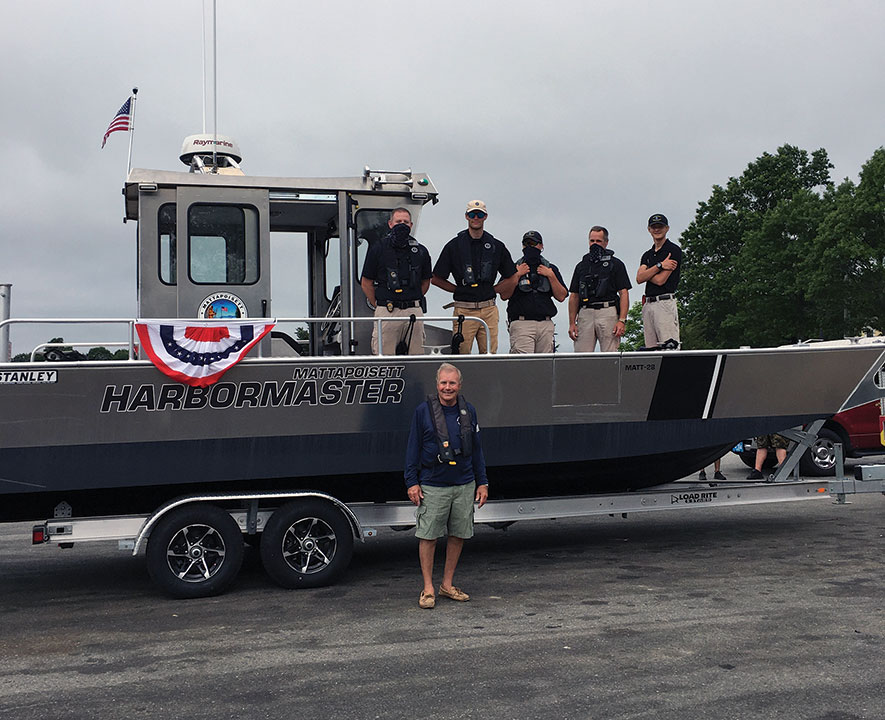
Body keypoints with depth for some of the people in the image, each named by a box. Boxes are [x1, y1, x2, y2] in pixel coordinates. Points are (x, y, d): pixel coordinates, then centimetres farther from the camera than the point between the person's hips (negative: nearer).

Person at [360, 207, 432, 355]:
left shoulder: (420, 251, 11)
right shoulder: (378, 248, 3)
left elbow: (425, 282, 22)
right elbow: (366, 283, 7)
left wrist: (413, 302, 14)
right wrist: (379, 305, 4)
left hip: (414, 312, 3)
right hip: (386, 313, -3)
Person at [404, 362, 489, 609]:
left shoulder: (468, 411, 7)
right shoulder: (423, 411, -3)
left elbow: (476, 449, 14)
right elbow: (413, 448, 1)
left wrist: (482, 482, 11)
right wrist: (412, 483, -4)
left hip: (464, 486, 4)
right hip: (433, 487, -3)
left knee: (458, 535, 9)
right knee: (428, 536, -1)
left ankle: (447, 584, 23)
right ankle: (428, 589, 10)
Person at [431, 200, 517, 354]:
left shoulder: (496, 246, 10)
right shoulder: (454, 245, 4)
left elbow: (512, 279, 16)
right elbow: (436, 278, 7)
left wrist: (491, 290, 7)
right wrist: (460, 290, 4)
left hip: (489, 309, 2)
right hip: (463, 309, -2)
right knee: (461, 355, -5)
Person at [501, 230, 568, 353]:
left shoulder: (551, 269, 18)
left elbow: (561, 297, 8)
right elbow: (504, 296, -1)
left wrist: (551, 276, 0)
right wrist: (518, 275, -5)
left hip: (546, 324, 3)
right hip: (521, 324, -3)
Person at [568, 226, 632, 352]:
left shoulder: (616, 264, 10)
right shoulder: (581, 266, 20)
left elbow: (624, 293, 2)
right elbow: (574, 296, 18)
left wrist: (622, 321, -10)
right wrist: (572, 323, 7)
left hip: (608, 313, -3)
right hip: (585, 313, 3)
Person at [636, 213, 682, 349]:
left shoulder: (674, 250, -1)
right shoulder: (647, 255, 21)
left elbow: (660, 280, -9)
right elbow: (639, 278, 3)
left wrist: (646, 273, 8)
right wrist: (659, 266, -8)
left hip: (665, 302, -7)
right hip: (647, 304, 7)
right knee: (651, 350, 2)